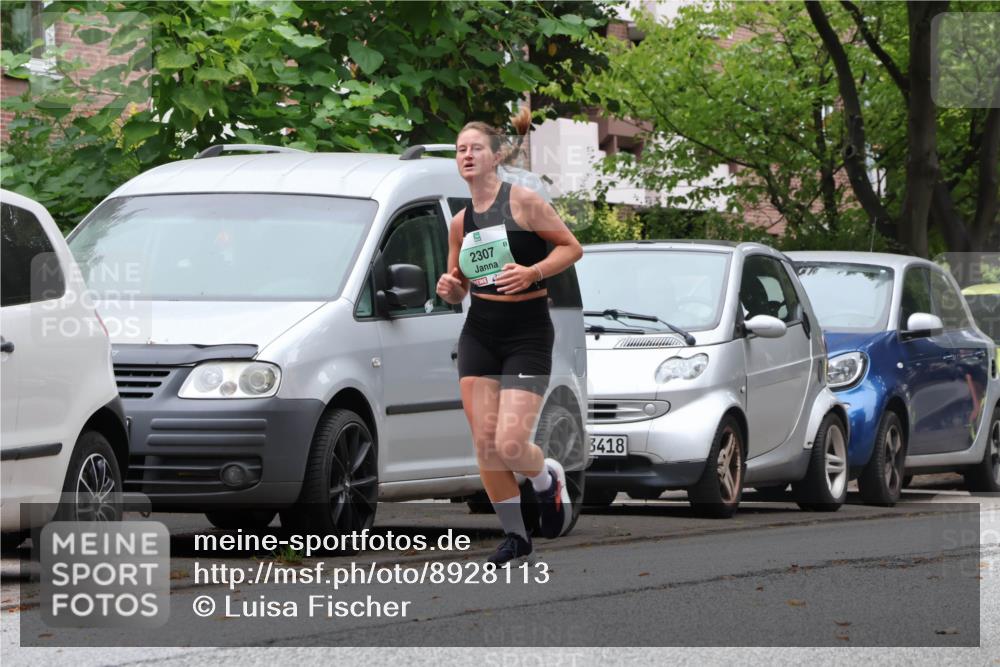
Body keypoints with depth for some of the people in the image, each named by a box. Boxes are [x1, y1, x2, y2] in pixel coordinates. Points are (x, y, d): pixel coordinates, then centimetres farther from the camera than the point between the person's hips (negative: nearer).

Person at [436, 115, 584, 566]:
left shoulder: (522, 202, -6)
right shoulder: (460, 223, 11)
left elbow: (572, 247, -5)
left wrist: (532, 272, -20)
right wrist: (449, 287, -4)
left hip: (528, 334, -5)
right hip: (479, 334, 5)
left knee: (509, 444, -15)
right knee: (485, 444, -3)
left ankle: (548, 479, 20)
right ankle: (515, 539, 10)